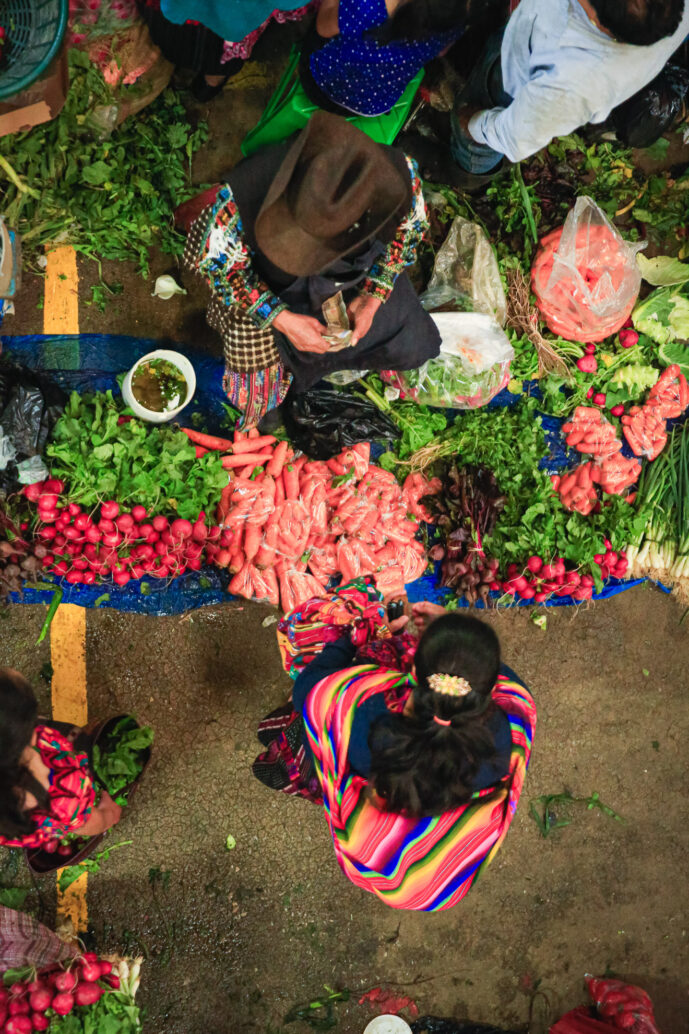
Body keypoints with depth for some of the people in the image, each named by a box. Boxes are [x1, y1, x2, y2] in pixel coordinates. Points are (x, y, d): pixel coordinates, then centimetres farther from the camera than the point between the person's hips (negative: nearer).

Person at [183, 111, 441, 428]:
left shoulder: (399, 176, -38)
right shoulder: (245, 191, -43)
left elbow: (411, 225, -13)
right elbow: (217, 260, -23)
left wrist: (374, 297, -19)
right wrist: (281, 318, -30)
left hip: (353, 275, 2)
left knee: (412, 348, 8)